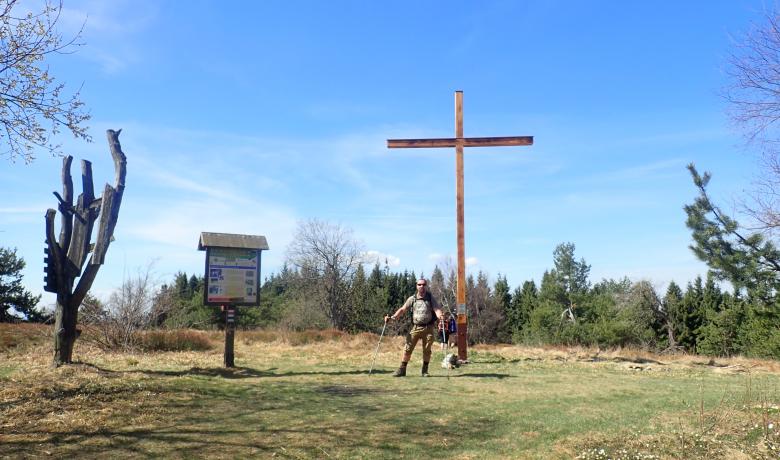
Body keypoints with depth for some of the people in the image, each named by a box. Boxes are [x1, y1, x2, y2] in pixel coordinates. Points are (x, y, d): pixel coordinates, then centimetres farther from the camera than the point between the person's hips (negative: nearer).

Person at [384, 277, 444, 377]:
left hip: (428, 328, -1)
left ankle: (425, 370, 22)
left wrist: (440, 315, -35)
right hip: (415, 327, 1)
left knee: (427, 350, 7)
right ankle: (402, 369, 6)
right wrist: (392, 317, -14)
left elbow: (437, 309, -11)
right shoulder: (412, 299, 5)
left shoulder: (431, 298, 2)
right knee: (407, 348, -3)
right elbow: (402, 309, 0)